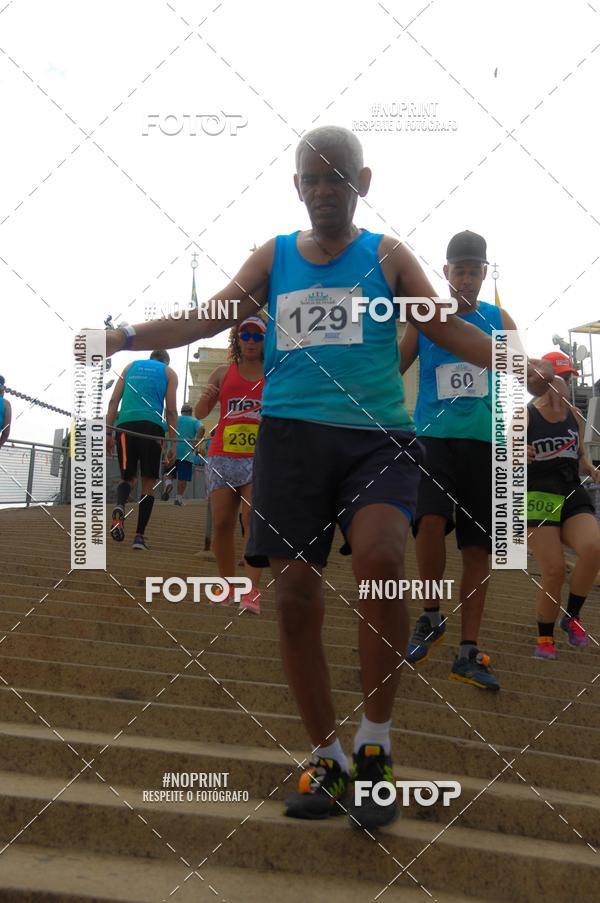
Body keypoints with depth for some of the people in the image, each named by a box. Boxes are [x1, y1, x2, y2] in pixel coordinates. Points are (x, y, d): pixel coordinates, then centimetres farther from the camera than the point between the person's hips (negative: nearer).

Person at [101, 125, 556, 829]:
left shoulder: (387, 256, 12)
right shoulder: (273, 258, 16)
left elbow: (448, 329, 10)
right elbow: (207, 319, 14)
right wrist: (122, 337, 2)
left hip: (378, 436, -2)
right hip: (292, 434, 2)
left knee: (379, 558, -28)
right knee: (295, 595, -3)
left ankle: (374, 742, -12)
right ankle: (325, 759, 14)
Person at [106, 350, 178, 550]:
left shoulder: (130, 366, 24)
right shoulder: (169, 372, 17)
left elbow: (113, 401, 14)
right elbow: (171, 410, 7)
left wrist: (108, 432, 12)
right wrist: (173, 443, 8)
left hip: (125, 424, 2)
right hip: (152, 426, -2)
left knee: (128, 476, 14)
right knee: (148, 483, 5)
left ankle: (120, 507, -19)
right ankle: (139, 536, 0)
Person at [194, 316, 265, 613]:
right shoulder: (223, 373, 11)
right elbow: (200, 413, 12)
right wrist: (206, 398, -9)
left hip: (260, 458, -2)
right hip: (222, 456, 2)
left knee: (253, 520, -15)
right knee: (222, 524, 0)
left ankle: (252, 590, -18)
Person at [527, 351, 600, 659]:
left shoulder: (575, 415, 13)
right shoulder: (525, 415, -1)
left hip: (573, 496, 4)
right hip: (538, 497, -4)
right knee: (554, 571, -13)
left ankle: (573, 617, -1)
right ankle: (545, 637, 11)